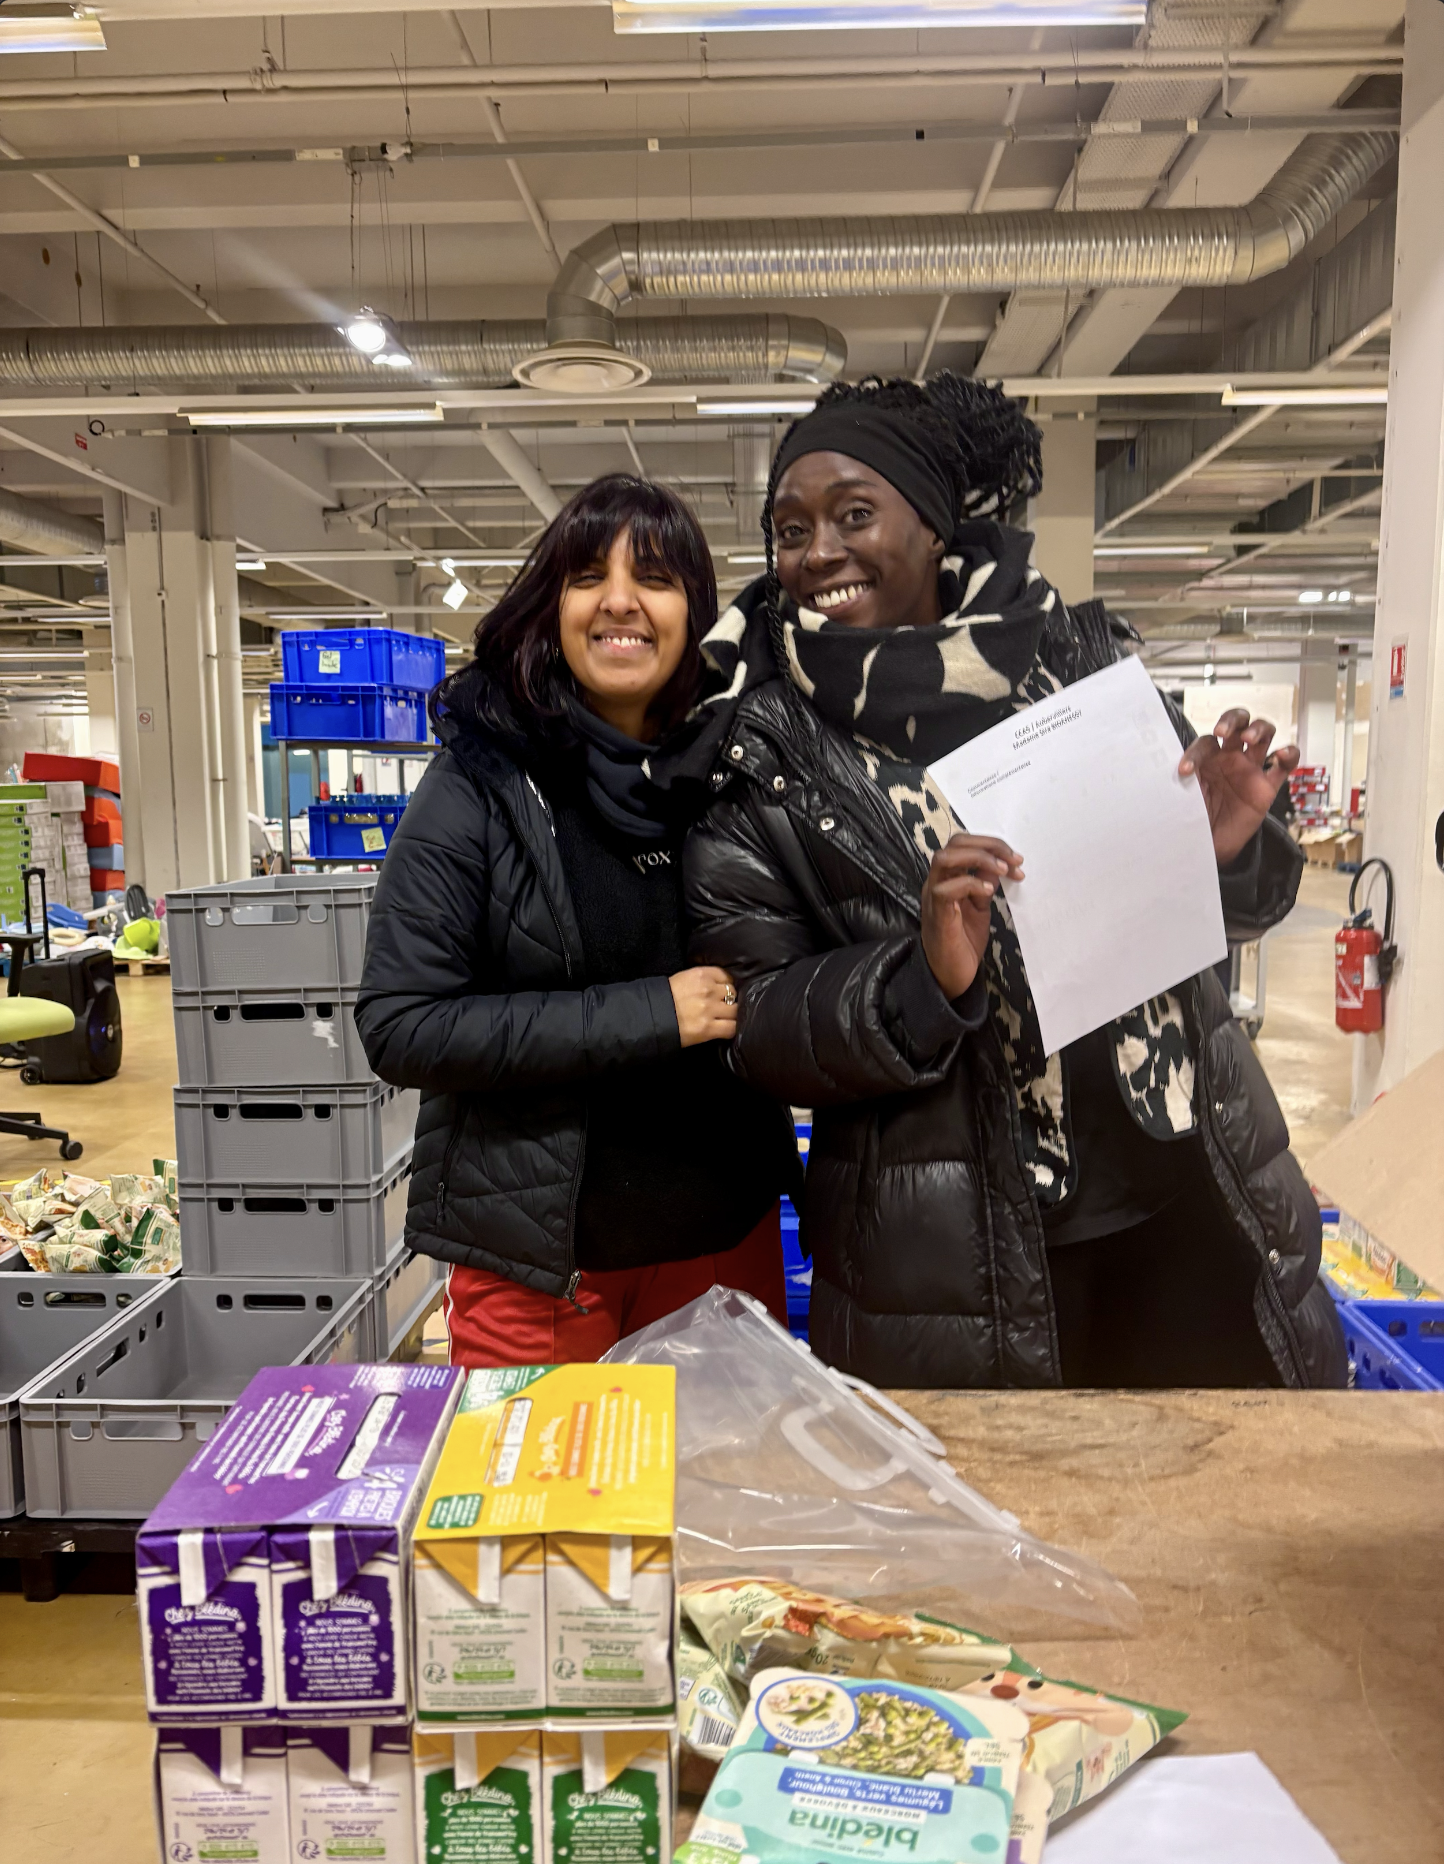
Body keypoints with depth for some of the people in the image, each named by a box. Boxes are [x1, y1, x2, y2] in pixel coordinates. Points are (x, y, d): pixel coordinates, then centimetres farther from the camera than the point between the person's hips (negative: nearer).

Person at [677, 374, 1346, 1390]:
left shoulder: (1075, 652, 1)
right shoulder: (760, 750, -6)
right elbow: (752, 1019, -8)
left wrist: (1226, 849, -13)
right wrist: (922, 984, -25)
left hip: (1189, 1203, 4)